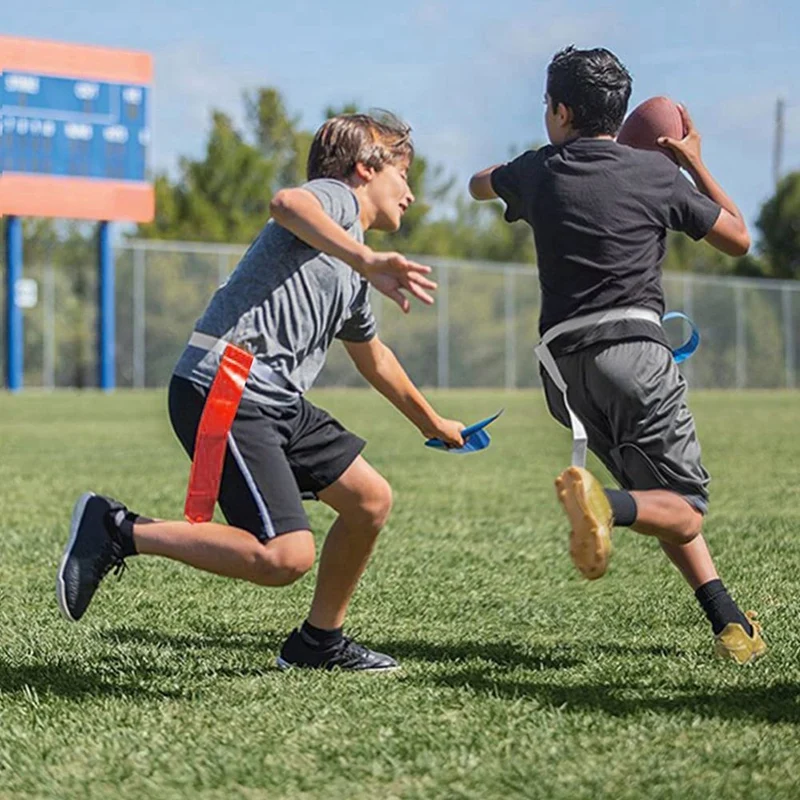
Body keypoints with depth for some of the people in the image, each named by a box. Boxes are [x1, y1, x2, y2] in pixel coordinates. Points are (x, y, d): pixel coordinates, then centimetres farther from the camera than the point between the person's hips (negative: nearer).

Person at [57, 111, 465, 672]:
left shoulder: (352, 275, 27)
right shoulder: (335, 197, 1)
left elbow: (374, 357, 44)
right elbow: (287, 204, -25)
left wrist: (432, 423, 55)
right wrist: (367, 260, -34)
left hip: (277, 401, 10)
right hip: (221, 390, -10)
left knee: (371, 499, 9)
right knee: (284, 556, -19)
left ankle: (319, 642, 24)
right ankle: (118, 529, -8)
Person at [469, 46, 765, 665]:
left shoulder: (537, 172, 12)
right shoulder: (657, 173, 4)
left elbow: (479, 185, 37)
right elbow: (738, 239, 16)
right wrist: (695, 163, 25)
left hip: (565, 363, 4)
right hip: (634, 352, -4)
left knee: (663, 500, 16)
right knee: (684, 511, -1)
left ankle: (729, 623, 5)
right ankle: (607, 503, -33)